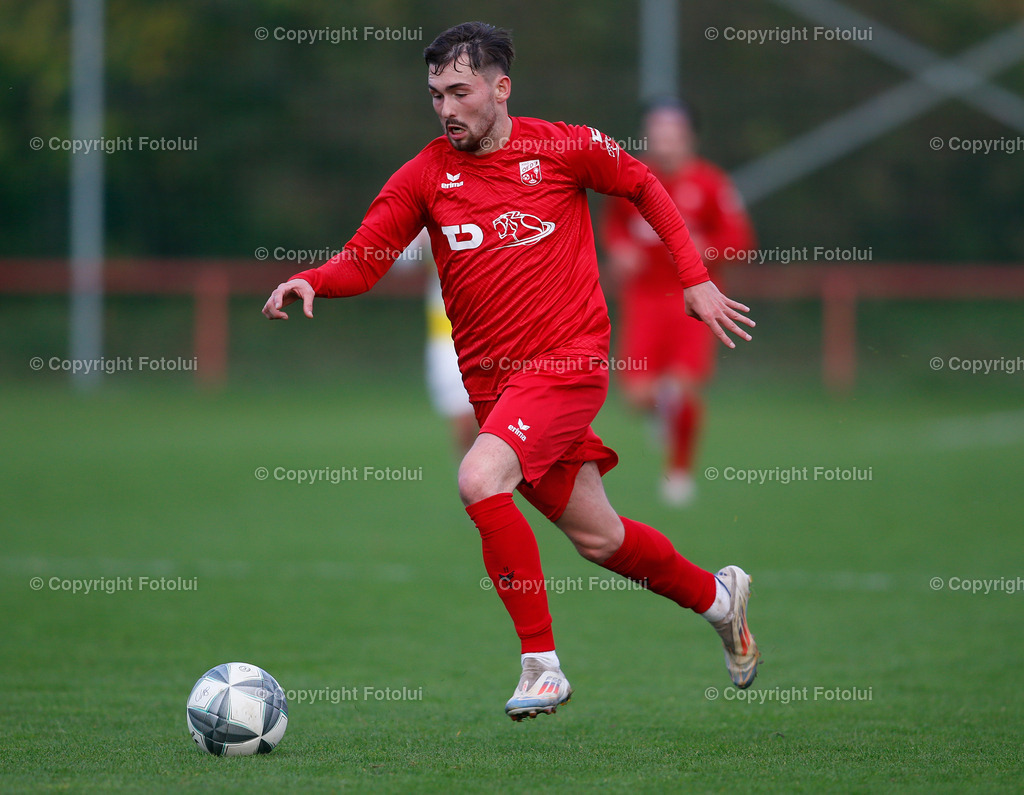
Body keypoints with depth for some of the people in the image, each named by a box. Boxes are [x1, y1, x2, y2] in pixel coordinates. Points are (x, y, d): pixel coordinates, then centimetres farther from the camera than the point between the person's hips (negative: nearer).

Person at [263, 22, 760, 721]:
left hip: (568, 360, -4)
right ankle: (716, 596, 40)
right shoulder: (426, 176, 1)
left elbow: (645, 187, 10)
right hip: (493, 381, 4)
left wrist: (696, 280, 6)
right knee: (597, 538, 11)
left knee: (480, 479, -27)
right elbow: (362, 260, -1)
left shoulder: (565, 148, -5)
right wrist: (311, 281, -22)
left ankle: (542, 663, -17)